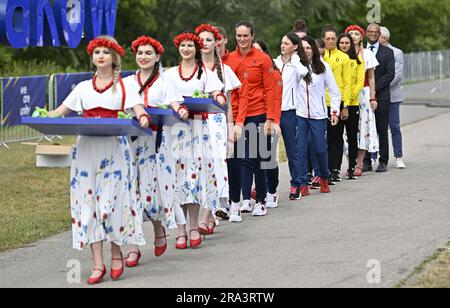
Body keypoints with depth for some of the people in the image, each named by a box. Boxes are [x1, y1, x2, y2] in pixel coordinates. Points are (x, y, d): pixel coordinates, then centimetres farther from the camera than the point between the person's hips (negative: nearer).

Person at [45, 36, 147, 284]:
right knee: (88, 201, -3)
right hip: (86, 149, 3)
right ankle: (98, 264, -1)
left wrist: (142, 119, -28)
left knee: (111, 200, -9)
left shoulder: (123, 86, 8)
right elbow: (60, 112, 13)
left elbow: (139, 111, -5)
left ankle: (117, 253, 13)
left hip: (114, 149, -3)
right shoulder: (83, 88, 17)